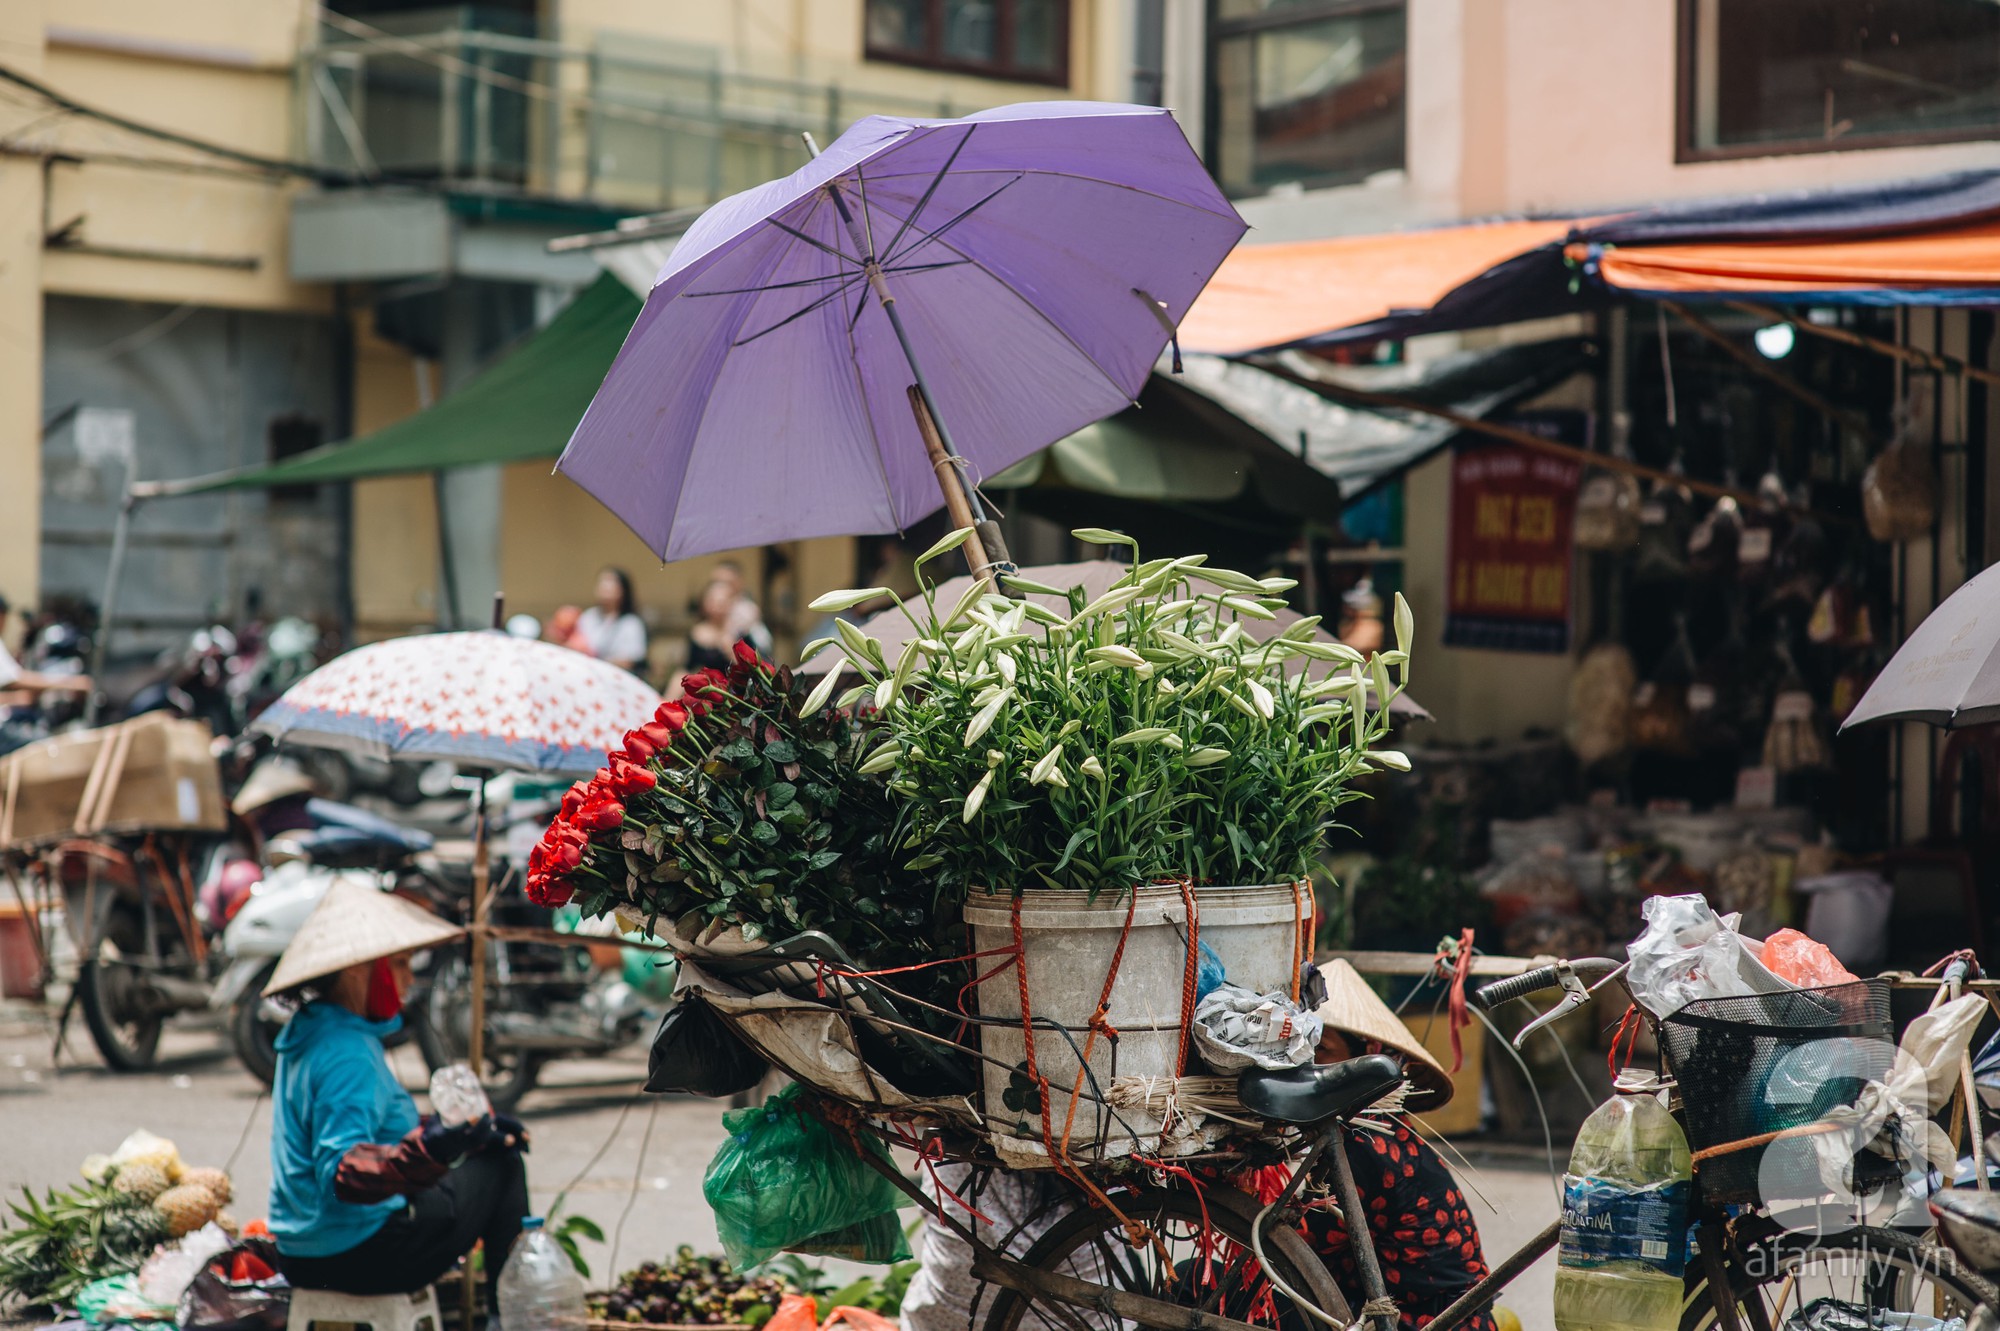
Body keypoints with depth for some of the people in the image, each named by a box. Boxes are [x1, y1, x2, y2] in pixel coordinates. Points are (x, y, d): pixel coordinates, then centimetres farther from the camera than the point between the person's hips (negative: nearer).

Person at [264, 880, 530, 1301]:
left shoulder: (307, 1030, 9)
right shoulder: (347, 1056, -23)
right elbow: (340, 1174, -33)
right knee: (501, 1165, 3)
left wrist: (460, 1132, 18)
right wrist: (421, 1152, -47)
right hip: (355, 1257, -10)